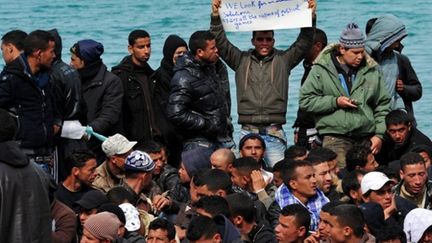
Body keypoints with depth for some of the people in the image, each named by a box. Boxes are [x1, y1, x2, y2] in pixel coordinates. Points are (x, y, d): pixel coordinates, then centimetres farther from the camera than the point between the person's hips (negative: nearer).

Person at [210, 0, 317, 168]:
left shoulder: (283, 60, 10)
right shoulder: (241, 60, 11)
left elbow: (304, 42, 3)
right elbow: (220, 42, 6)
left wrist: (311, 16, -9)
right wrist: (216, 16, -5)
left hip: (274, 134, 0)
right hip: (248, 132, 1)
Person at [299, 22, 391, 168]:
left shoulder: (371, 71, 11)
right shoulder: (321, 70, 2)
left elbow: (383, 105, 14)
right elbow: (306, 101, 1)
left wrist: (379, 134, 4)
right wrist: (335, 102, -10)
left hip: (367, 139, 3)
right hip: (335, 138, -3)